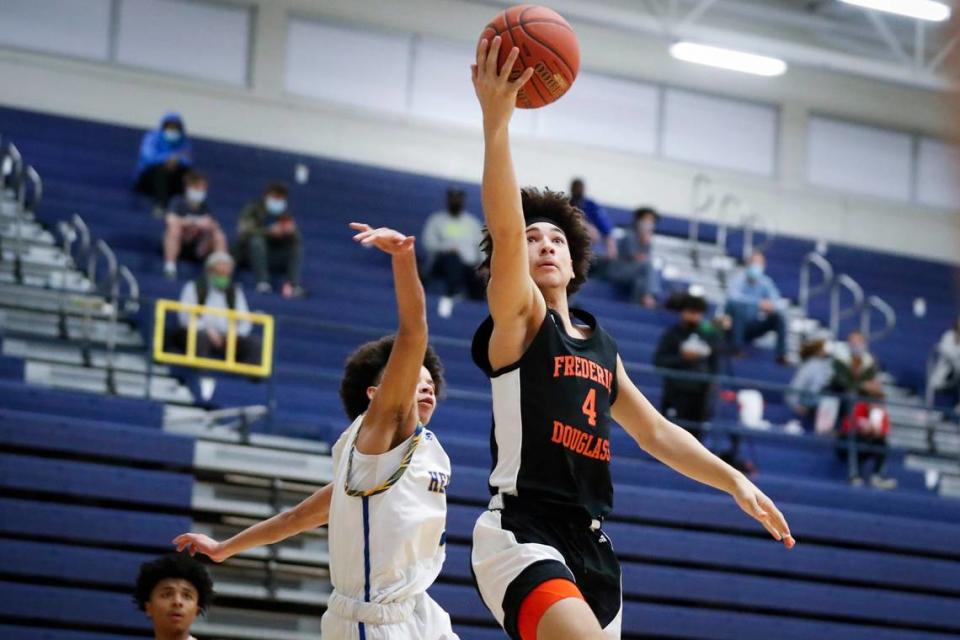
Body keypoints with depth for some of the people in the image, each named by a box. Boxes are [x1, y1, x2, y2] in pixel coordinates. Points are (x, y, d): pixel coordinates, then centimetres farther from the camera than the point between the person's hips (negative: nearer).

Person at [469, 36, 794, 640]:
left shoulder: (601, 345, 21)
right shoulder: (519, 319, 0)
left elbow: (657, 432, 27)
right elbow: (504, 233, -18)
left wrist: (735, 481, 17)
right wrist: (496, 120, -28)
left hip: (589, 543, 8)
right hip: (521, 533, -8)